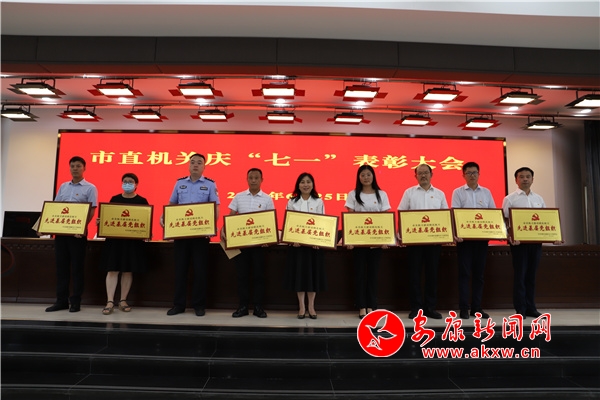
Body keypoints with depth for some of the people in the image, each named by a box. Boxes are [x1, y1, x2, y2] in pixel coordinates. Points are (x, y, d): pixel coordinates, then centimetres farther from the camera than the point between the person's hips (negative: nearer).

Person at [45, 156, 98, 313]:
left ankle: (75, 302, 9)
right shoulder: (63, 186, 14)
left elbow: (92, 210, -7)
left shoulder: (90, 188, -1)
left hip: (78, 232, -5)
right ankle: (61, 300, 17)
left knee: (77, 267, 1)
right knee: (61, 266, 8)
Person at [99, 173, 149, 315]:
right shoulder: (114, 199, 8)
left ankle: (123, 301, 15)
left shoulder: (142, 201, 3)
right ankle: (110, 301, 1)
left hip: (134, 240, -1)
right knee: (112, 270, -2)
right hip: (114, 238, 1)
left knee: (128, 271, 5)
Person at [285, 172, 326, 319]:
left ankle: (311, 307, 15)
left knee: (313, 273, 3)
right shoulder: (292, 202, 4)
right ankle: (301, 306, 12)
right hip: (297, 243, 0)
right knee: (299, 273, 1)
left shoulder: (319, 202, 4)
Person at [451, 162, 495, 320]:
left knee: (479, 273, 8)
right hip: (465, 237, -3)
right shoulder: (458, 192, 2)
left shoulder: (486, 192, 12)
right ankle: (464, 308, 5)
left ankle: (476, 307, 16)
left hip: (482, 237, 3)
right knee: (464, 272, -1)